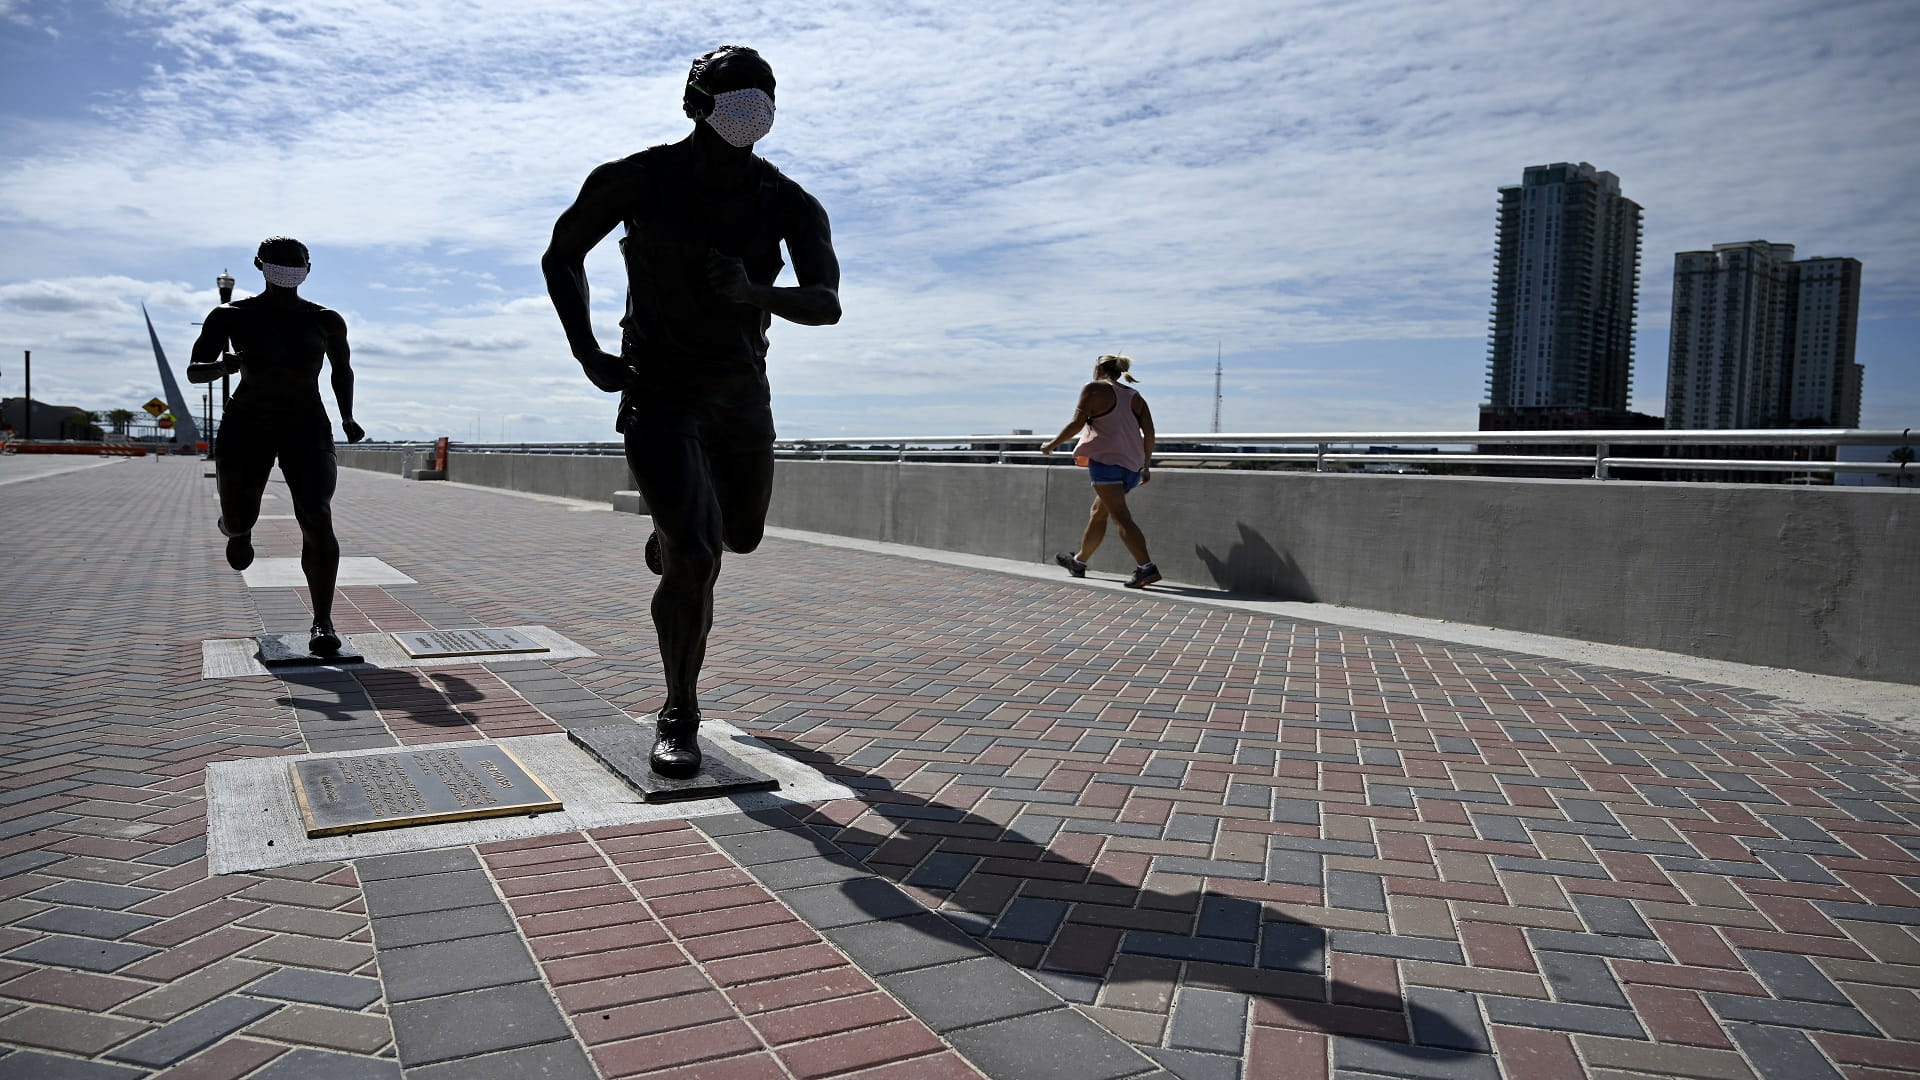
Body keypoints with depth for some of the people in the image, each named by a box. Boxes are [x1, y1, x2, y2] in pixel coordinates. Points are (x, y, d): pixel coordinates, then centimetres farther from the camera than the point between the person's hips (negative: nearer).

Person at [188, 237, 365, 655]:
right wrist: (225, 364, -22)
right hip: (246, 429, 1)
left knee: (317, 521, -19)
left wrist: (348, 418, 7)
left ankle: (323, 623, -17)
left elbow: (342, 371, 20)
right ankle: (240, 529, 44)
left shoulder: (325, 321, 4)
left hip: (308, 431, -1)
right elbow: (193, 372, 0)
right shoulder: (232, 316, 0)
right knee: (237, 523, 2)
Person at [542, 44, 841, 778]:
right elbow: (561, 257, 2)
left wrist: (756, 292, -42)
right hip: (658, 394, -4)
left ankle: (671, 532, 59)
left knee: (742, 537, 20)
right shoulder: (637, 181, -12)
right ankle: (679, 715, 2)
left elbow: (827, 304, -21)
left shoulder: (790, 204, -8)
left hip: (742, 395, 4)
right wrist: (587, 352, -11)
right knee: (696, 558, -19)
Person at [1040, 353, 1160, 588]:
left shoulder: (1094, 389, -1)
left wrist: (1053, 443, 7)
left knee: (1121, 517, -13)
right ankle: (1079, 561, 33)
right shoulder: (1135, 396, 16)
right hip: (1131, 464, 8)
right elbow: (1149, 432, 9)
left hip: (1106, 459, -8)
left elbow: (1077, 423, -6)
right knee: (1098, 513, 20)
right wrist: (1146, 465, 15)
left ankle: (1146, 567, -25)